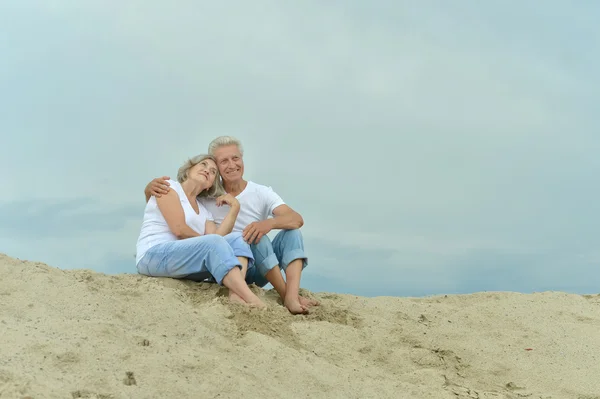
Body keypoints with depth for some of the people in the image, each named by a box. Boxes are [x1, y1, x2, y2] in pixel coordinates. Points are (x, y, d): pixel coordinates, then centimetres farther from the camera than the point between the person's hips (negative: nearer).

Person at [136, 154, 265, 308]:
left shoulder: (204, 212, 22)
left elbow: (217, 241, -1)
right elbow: (179, 229, -10)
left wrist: (234, 208, 1)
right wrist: (205, 241, 2)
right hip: (153, 257, -7)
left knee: (237, 239, -11)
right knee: (213, 243, -30)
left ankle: (237, 296, -40)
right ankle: (253, 302, -45)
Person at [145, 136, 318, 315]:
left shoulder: (262, 193, -1)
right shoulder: (205, 195, -2)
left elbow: (297, 220, -16)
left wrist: (269, 223, -39)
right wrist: (151, 188, -23)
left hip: (262, 270, 2)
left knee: (291, 231, -21)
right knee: (256, 237, -29)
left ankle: (292, 295, -39)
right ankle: (284, 294, -29)